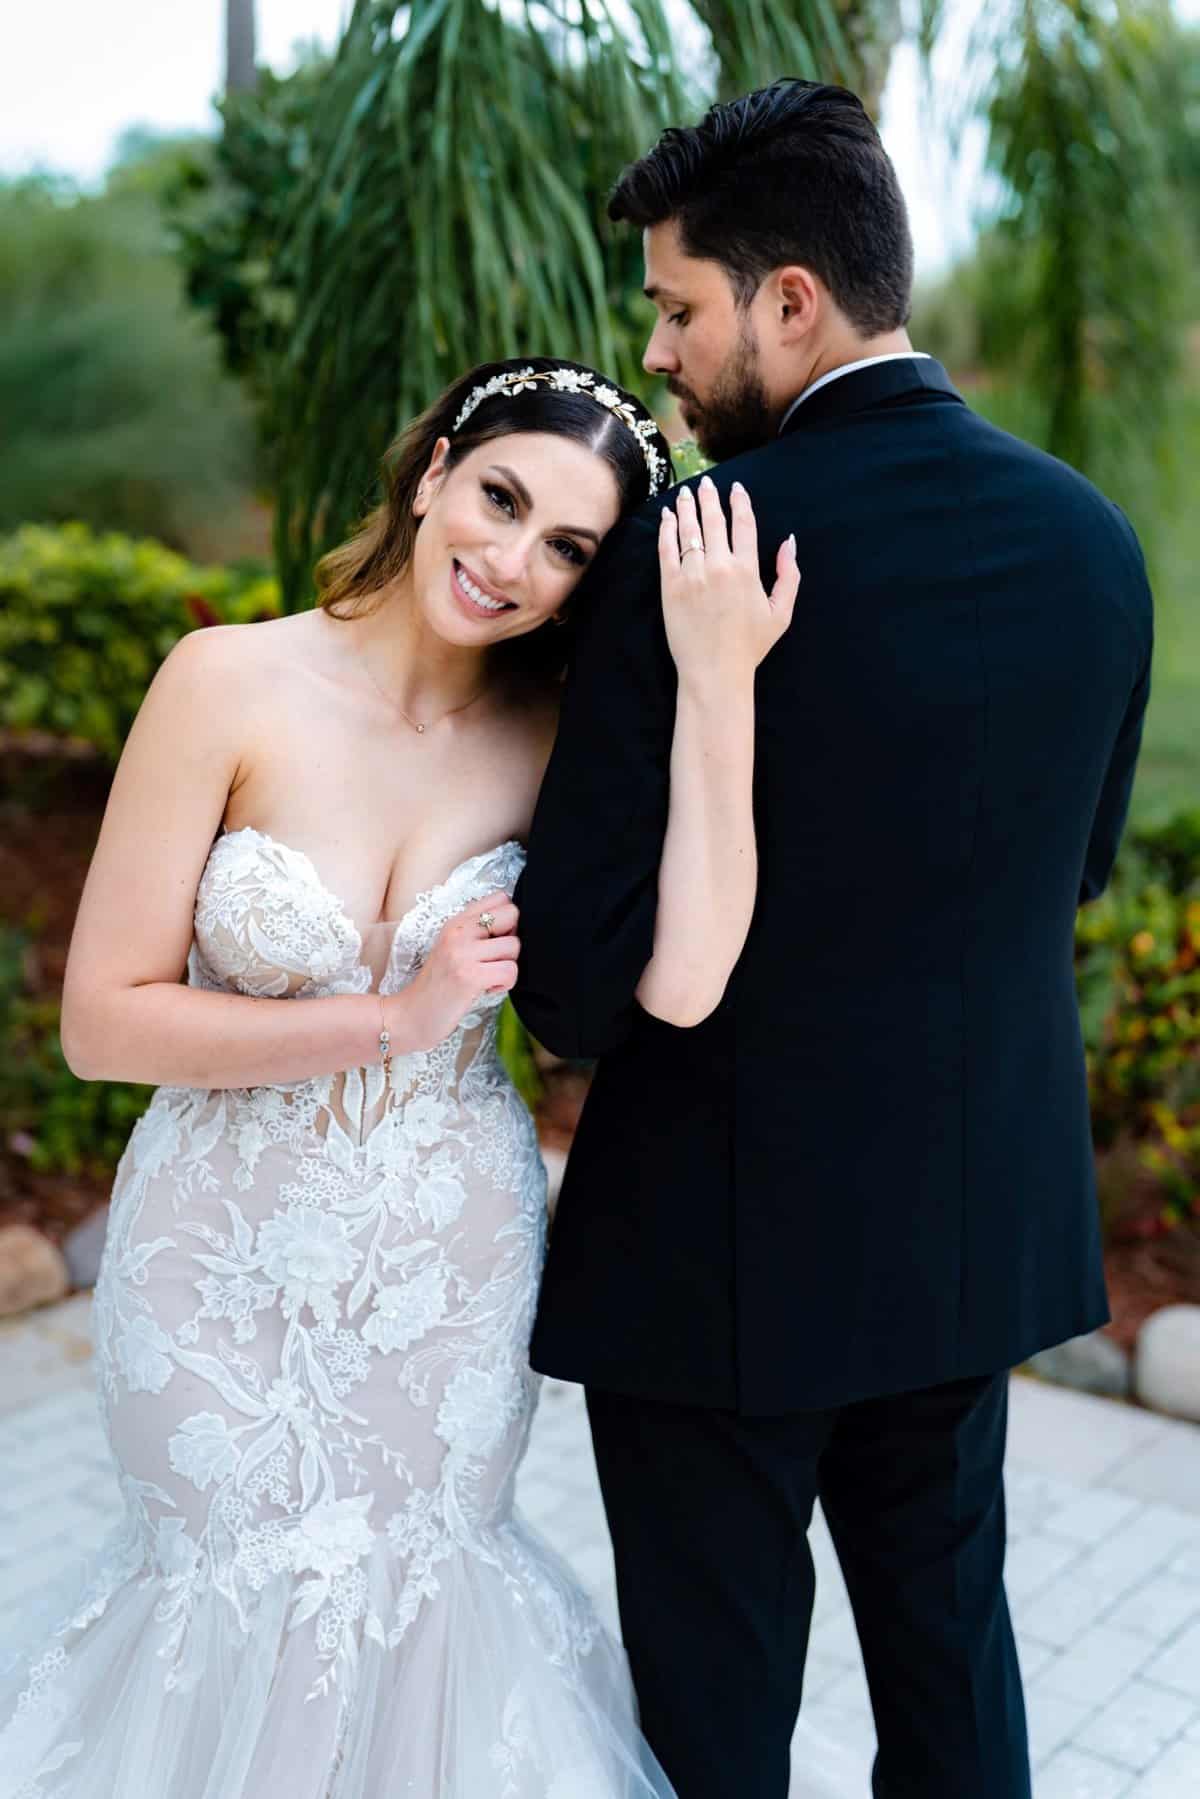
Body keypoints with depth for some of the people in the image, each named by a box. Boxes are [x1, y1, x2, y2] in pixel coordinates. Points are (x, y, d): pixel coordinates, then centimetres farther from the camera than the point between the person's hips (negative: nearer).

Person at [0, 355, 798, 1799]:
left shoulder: (556, 737, -9)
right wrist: (398, 1016, -20)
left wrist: (719, 681, -27)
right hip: (228, 1264, -2)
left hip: (454, 1269, 2)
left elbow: (680, 983, -26)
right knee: (252, 1593, 15)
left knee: (416, 1586, 21)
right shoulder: (231, 685, -16)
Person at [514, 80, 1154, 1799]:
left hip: (726, 1236, -6)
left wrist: (594, 1022, 3)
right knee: (947, 1621, 25)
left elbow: (578, 949, -19)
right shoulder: (1094, 537, -1)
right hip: (983, 1217, 6)